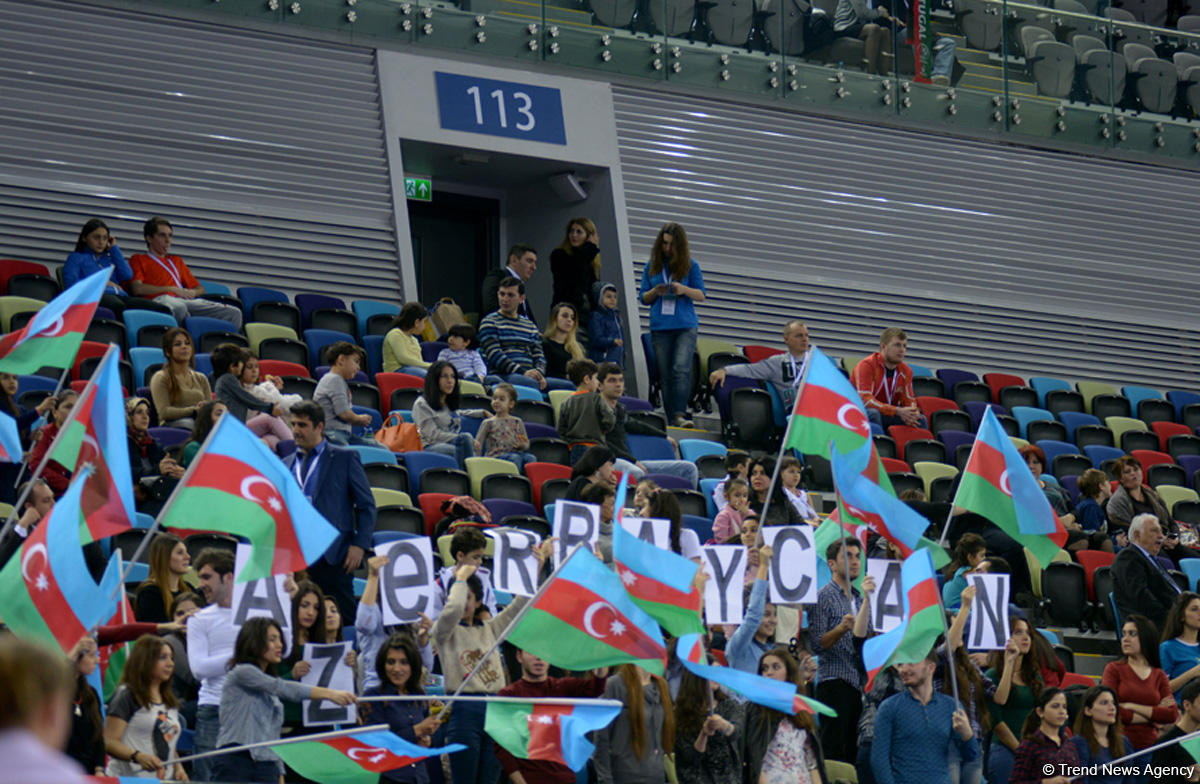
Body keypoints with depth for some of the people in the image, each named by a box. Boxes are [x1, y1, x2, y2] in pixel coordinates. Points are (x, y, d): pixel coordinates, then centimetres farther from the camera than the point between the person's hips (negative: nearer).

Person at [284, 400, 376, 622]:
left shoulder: (344, 458, 5)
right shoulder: (286, 465, 17)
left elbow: (366, 505, 3)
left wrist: (359, 545, -7)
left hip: (332, 554, -4)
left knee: (341, 618, -6)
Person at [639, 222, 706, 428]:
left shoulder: (690, 266, 5)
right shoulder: (652, 267, 11)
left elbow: (701, 295, 4)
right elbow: (644, 299, 13)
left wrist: (684, 290, -15)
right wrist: (655, 292, -9)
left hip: (685, 326, -2)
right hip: (660, 326, 2)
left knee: (681, 369, -19)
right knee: (665, 375, 2)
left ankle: (680, 415, -25)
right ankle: (671, 419, 6)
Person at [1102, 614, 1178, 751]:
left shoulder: (1159, 675, 13)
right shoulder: (1114, 669, 5)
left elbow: (1172, 715, 2)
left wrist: (1133, 707, -6)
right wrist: (1152, 716, -1)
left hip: (1149, 744, 2)